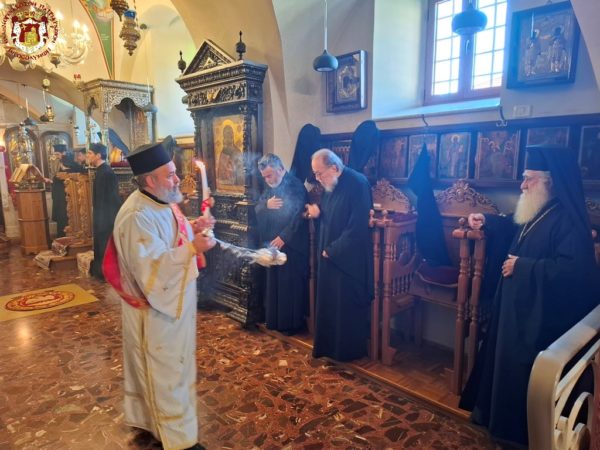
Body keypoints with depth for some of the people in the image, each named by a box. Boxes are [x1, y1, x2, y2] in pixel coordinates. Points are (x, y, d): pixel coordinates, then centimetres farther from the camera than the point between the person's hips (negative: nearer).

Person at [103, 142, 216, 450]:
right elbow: (151, 268, -30)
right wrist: (192, 248, -29)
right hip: (156, 306, -10)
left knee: (155, 366, 25)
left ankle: (144, 416, 46)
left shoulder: (161, 202, 2)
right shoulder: (138, 216, -27)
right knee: (166, 370, 6)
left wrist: (191, 228, -2)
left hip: (174, 298, 10)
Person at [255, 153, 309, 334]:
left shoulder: (296, 186, -14)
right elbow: (256, 209, 8)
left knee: (291, 284, 0)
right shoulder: (269, 187, 11)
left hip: (292, 245, -8)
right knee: (273, 283, 14)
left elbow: (299, 216, -20)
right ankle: (275, 320, 28)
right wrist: (266, 204, -14)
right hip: (272, 243, 8)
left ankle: (293, 323, 14)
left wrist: (284, 237, -23)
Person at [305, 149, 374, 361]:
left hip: (349, 258, -8)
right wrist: (318, 212, -4)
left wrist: (333, 250, -17)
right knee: (328, 303, 16)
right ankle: (328, 346, 31)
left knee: (347, 306, 5)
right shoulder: (330, 185, 7)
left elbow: (357, 227, -23)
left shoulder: (357, 184, -20)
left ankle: (349, 350, 22)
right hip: (329, 254, 9)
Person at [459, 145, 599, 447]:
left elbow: (573, 267, -31)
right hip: (517, 307, 10)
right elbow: (516, 233, 27)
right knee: (506, 363, 20)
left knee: (524, 371, 6)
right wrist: (487, 222, 11)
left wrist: (523, 267, -25)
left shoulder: (568, 219, -22)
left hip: (541, 316, -10)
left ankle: (523, 430, 27)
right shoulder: (536, 212, 8)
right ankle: (498, 415, 39)